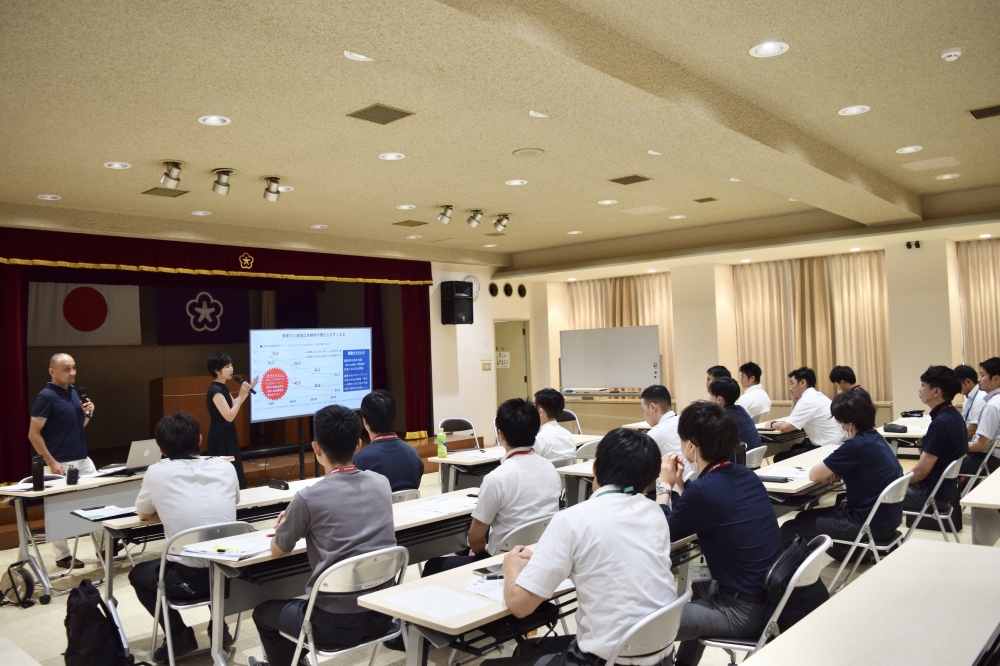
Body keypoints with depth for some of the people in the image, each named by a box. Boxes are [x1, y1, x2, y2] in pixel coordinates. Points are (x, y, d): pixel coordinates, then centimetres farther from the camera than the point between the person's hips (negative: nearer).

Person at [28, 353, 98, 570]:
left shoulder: (73, 392, 9)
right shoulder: (46, 396, -14)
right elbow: (33, 434, -15)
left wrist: (87, 414, -2)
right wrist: (51, 462, -18)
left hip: (83, 460, 8)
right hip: (60, 464, -8)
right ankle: (62, 556, 15)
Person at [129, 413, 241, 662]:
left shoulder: (157, 472, -4)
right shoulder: (225, 467, 3)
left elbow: (143, 514, 15)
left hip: (187, 578, -3)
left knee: (138, 575, 28)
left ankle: (180, 637, 18)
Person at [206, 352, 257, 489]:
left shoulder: (222, 387, 9)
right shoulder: (215, 390, -21)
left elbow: (234, 405, 21)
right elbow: (229, 416, -24)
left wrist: (248, 390, 15)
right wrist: (241, 395, -22)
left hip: (227, 434, 10)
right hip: (220, 436, -10)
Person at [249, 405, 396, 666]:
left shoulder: (308, 498, -15)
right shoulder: (382, 483, -1)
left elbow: (277, 551, 3)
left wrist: (286, 526, 24)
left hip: (335, 624, -5)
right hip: (381, 615, 5)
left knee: (264, 612, 25)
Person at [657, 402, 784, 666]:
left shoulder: (703, 489, -23)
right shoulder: (745, 475, 2)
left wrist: (665, 485, 3)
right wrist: (680, 483, 11)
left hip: (747, 612, -9)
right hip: (771, 596, 9)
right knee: (695, 590, 32)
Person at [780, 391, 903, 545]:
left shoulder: (856, 445, -23)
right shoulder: (876, 438, 5)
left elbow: (814, 475, -17)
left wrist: (827, 470, 4)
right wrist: (832, 471, 0)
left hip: (870, 524, -9)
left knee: (790, 528, -1)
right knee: (806, 516, 23)